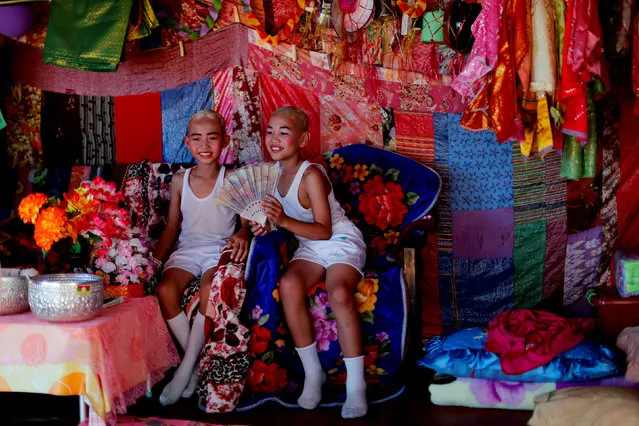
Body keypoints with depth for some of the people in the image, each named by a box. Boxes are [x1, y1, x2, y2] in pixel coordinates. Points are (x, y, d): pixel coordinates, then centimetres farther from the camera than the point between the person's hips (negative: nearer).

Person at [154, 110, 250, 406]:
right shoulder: (180, 180, 10)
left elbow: (247, 220, -3)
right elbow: (172, 226, 14)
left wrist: (242, 234, -27)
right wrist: (155, 260, 2)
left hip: (219, 250, -3)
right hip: (187, 250, 3)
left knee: (209, 289, -35)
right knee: (165, 289, -28)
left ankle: (185, 370, -23)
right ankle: (198, 363, -14)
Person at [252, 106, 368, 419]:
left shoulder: (311, 175, -17)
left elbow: (324, 230, -20)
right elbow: (280, 217, 17)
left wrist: (284, 220, -32)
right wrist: (265, 223, -6)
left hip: (342, 241, -5)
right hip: (309, 247, 5)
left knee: (339, 293, -35)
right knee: (288, 284, -28)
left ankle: (356, 384, -24)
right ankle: (312, 372, -15)